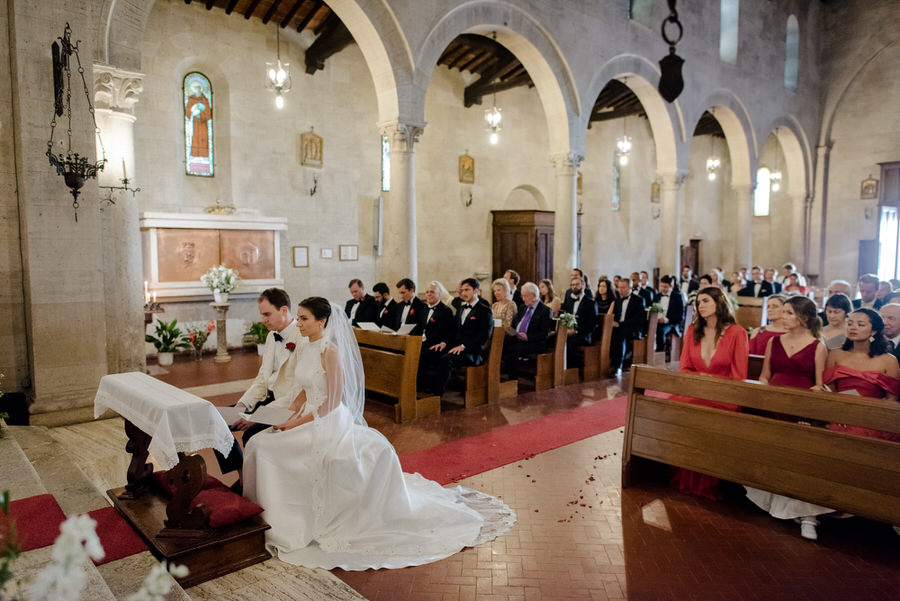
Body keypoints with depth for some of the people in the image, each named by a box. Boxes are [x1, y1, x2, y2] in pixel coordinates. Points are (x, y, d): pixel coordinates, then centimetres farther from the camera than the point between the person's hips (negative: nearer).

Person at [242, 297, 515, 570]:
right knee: (260, 443, -1)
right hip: (310, 422, 8)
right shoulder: (306, 351, 9)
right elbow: (303, 393, 12)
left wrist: (300, 422, -17)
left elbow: (333, 400, -17)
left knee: (269, 448, -17)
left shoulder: (330, 350, -16)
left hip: (331, 423, -8)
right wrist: (289, 420, -3)